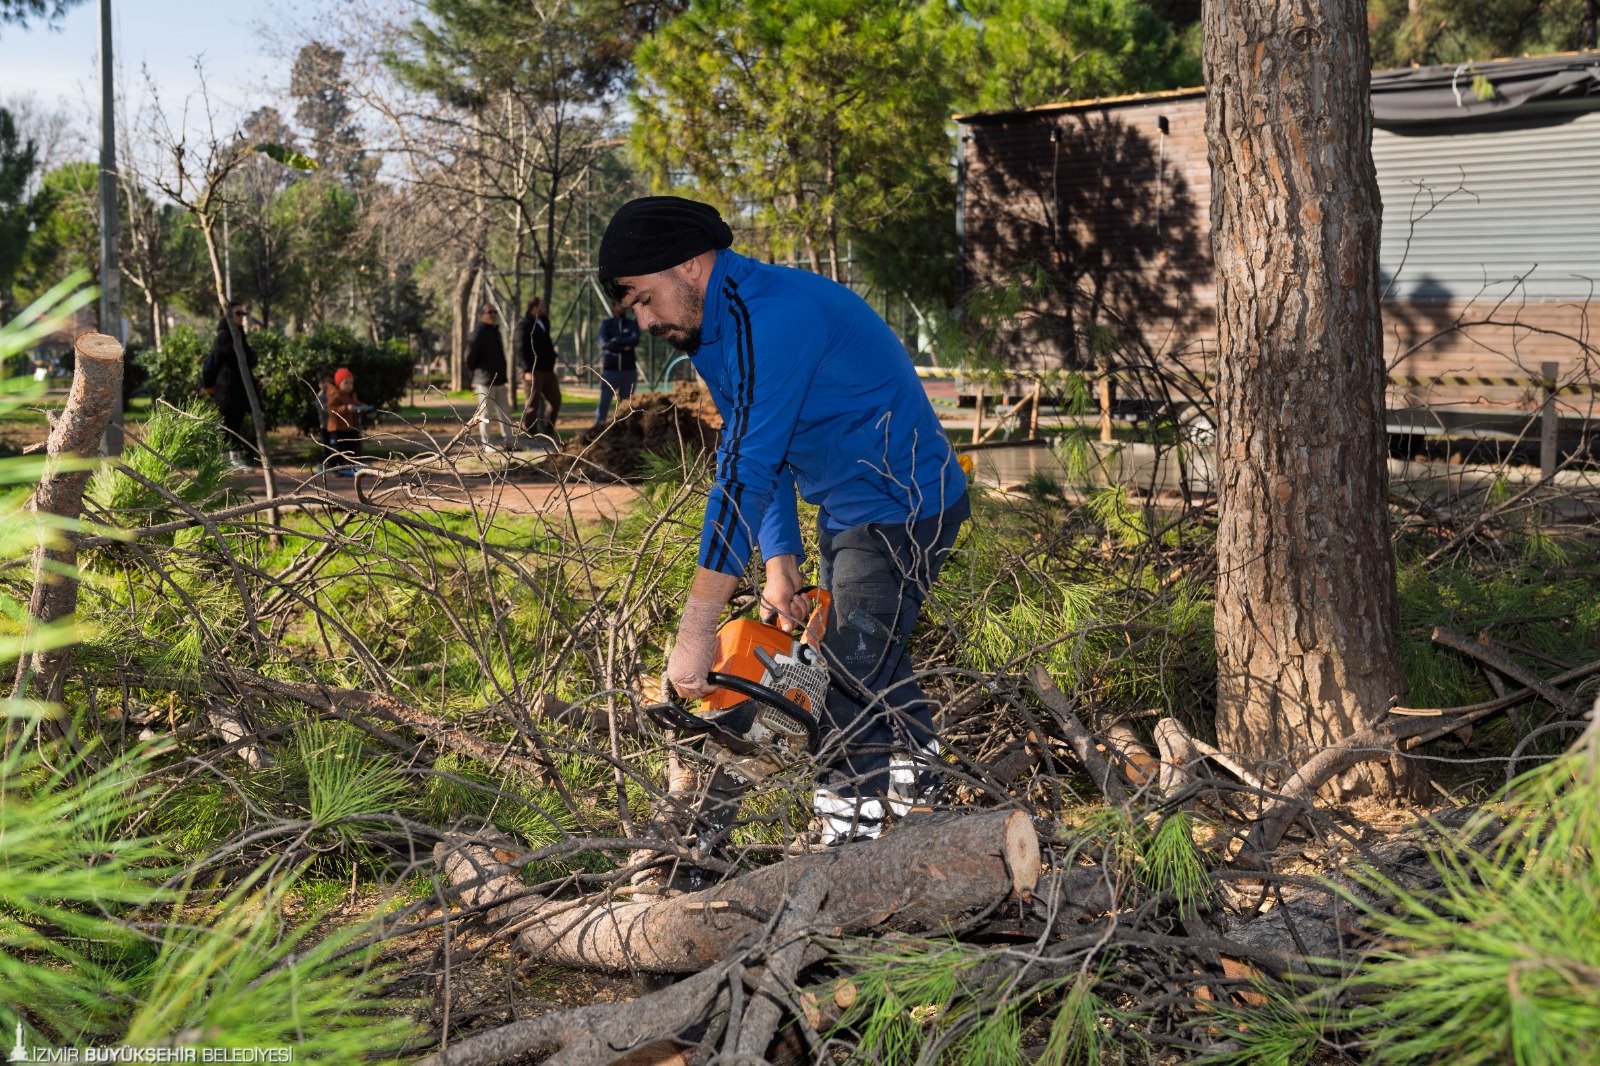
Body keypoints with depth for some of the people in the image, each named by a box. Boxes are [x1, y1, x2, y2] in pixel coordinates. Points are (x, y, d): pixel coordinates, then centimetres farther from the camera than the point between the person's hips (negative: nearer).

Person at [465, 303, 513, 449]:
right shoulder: (480, 332, -12)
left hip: (499, 379, 8)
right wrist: (473, 370, -4)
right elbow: (470, 353, -17)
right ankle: (485, 444, 6)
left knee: (504, 413, 9)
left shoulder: (495, 331, 15)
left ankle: (507, 441, 14)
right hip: (485, 381, -8)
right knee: (486, 413, -1)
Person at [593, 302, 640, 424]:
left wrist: (616, 341, -17)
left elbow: (635, 341, -10)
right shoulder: (606, 323, 4)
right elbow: (604, 343, -11)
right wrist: (624, 347, -14)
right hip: (610, 371, -2)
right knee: (603, 404, -5)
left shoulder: (632, 324, 9)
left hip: (629, 372, 2)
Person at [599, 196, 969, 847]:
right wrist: (781, 565, -4)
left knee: (852, 688, -11)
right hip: (844, 512, 11)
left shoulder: (770, 315, -28)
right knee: (873, 658, 22)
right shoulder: (710, 329, 5)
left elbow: (746, 473, -33)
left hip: (900, 510, -11)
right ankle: (915, 799, 40)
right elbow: (755, 457, 8)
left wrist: (696, 631, -33)